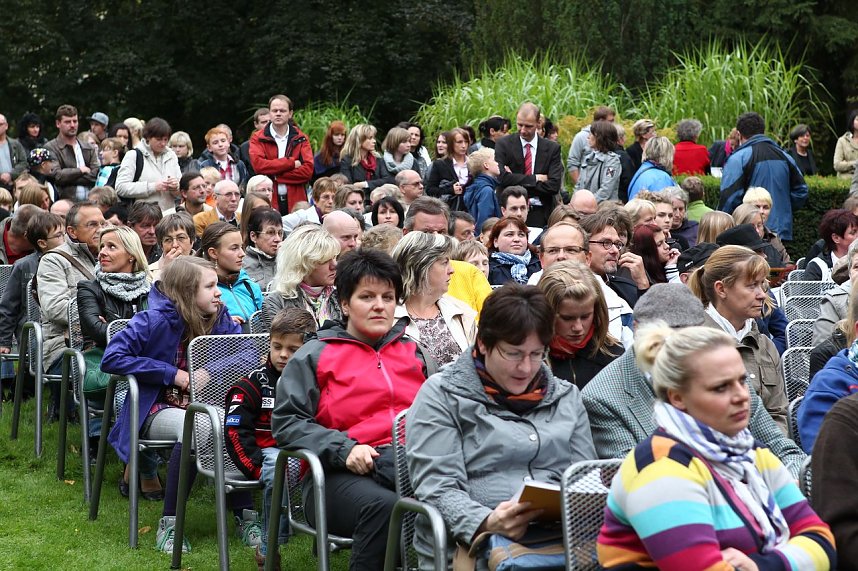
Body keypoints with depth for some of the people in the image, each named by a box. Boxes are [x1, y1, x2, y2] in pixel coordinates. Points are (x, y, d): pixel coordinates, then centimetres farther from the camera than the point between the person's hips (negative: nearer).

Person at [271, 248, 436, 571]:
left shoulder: (415, 353, 28)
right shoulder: (314, 356, 15)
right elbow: (286, 422, 5)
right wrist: (343, 449, -10)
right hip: (346, 473, -3)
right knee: (383, 506, -39)